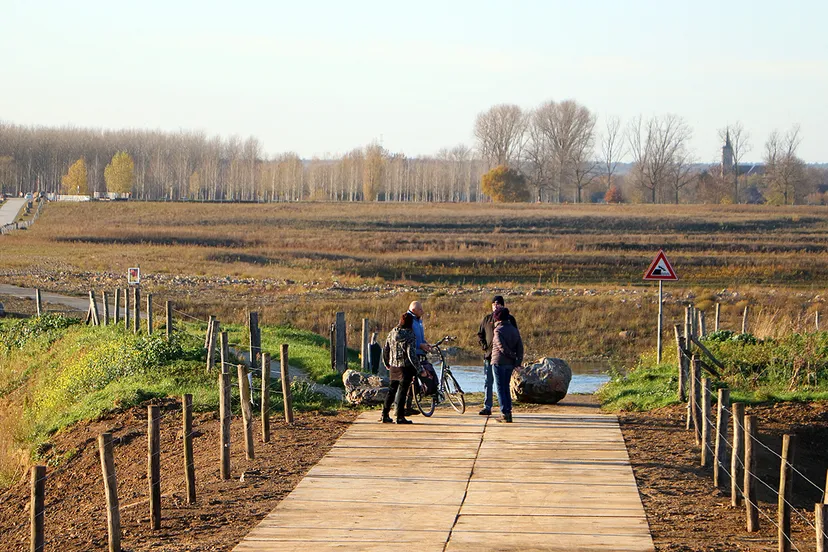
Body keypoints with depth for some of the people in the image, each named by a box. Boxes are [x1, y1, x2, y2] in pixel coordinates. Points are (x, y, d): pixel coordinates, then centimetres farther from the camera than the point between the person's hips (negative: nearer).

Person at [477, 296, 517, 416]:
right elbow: (480, 334, 16)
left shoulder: (509, 319, 3)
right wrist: (484, 346, 0)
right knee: (488, 382, 2)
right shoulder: (487, 319, 10)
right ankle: (487, 407, 4)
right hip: (489, 355, 2)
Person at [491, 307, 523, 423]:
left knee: (500, 388, -1)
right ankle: (508, 413, 15)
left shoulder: (498, 331, -12)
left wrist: (512, 356, -6)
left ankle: (505, 413, -5)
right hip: (510, 364, 7)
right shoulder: (514, 330, 8)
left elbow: (502, 347, -18)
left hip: (499, 362, -7)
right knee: (506, 387, 16)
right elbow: (520, 347, 3)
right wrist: (518, 360, -1)